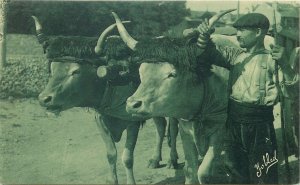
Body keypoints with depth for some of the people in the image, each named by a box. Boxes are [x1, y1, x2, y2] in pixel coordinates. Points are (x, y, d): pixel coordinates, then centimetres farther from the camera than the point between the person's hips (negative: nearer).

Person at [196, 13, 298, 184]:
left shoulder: (272, 59, -4)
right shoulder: (235, 55, 11)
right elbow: (211, 52, 2)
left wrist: (285, 64, -25)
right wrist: (204, 36, -19)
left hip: (260, 124, -5)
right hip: (233, 121, 5)